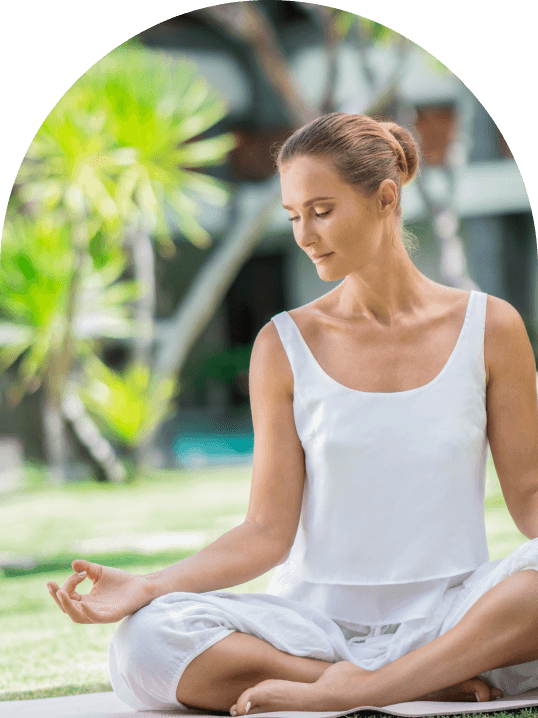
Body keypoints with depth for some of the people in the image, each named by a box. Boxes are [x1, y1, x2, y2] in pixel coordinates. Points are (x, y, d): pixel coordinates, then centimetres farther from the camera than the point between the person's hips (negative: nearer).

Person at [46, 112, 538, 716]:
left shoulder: (488, 328, 3)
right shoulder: (285, 346, 3)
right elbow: (268, 533, -1)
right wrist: (148, 587, -15)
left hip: (450, 619, -1)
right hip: (322, 616, 1)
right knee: (145, 641, -28)